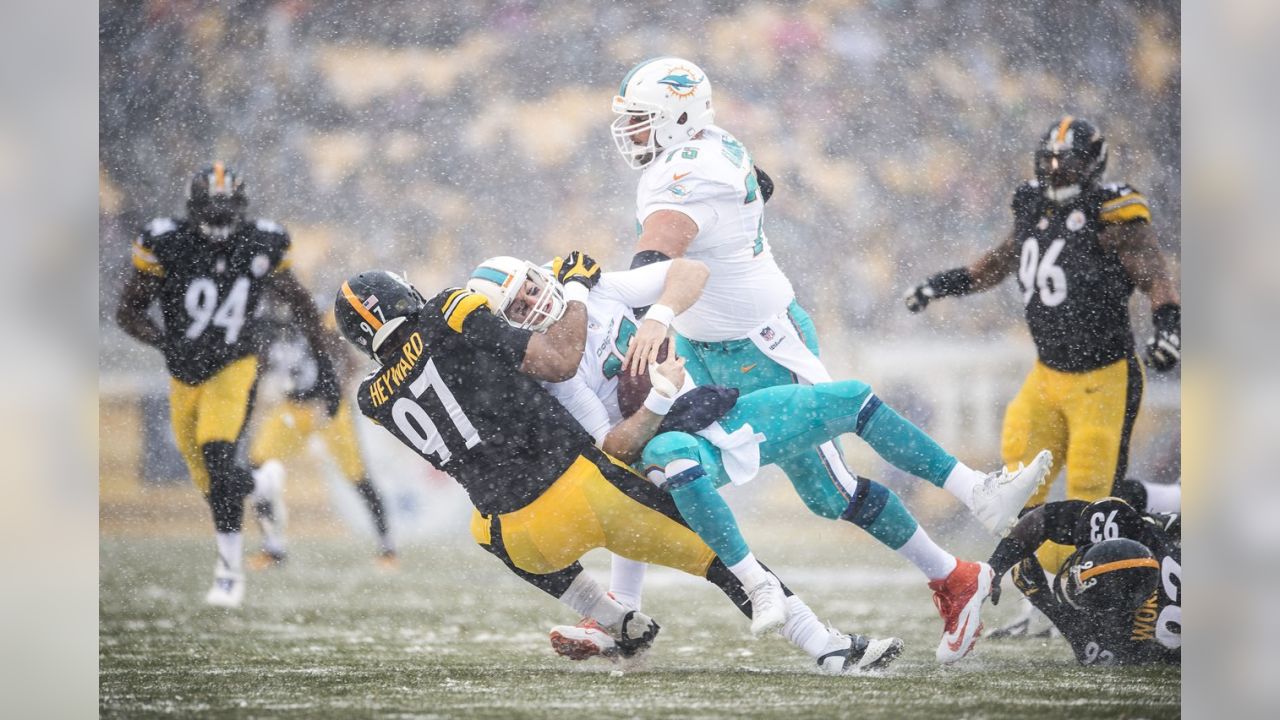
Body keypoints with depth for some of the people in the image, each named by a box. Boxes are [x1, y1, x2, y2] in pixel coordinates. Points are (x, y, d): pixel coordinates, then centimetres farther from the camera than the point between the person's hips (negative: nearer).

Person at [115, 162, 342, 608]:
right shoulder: (166, 245, -15)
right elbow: (129, 312, -9)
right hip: (185, 376, 2)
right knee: (214, 485, 9)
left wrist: (325, 365, 4)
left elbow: (300, 304, 5)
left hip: (234, 367, -2)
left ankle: (230, 569, -6)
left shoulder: (260, 246, -10)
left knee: (217, 459, -24)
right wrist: (167, 343, -27)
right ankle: (263, 485, 44)